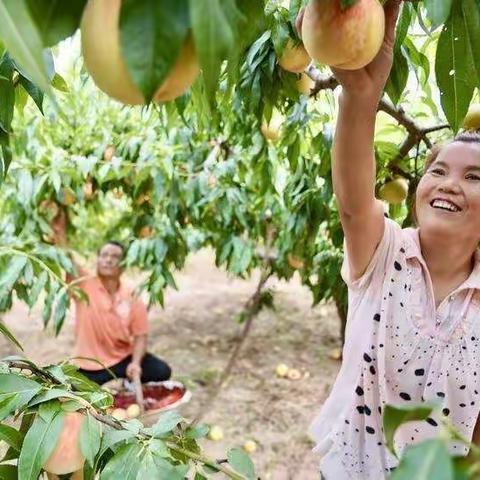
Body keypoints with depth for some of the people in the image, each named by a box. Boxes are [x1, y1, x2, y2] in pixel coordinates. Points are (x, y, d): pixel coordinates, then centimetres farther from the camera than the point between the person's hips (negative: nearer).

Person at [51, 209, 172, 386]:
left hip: (124, 358, 2)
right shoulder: (84, 285, -10)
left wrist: (136, 363, -20)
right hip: (91, 365, -1)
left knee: (162, 372, -12)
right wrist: (59, 231, -40)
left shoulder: (133, 299, -7)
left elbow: (140, 336, -4)